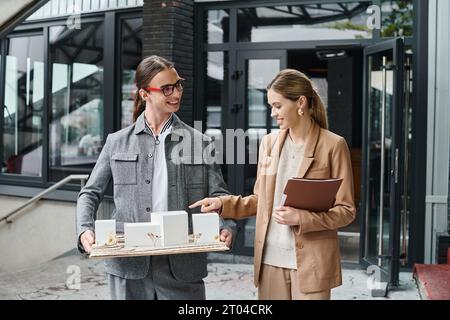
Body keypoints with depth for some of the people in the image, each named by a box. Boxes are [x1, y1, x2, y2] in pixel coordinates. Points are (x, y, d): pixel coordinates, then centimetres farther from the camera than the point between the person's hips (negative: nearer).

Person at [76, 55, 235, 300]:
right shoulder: (118, 142, 7)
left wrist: (226, 227, -13)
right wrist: (84, 230, -7)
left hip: (182, 266, 0)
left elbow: (218, 195, 6)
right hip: (129, 265, 1)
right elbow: (90, 194, 10)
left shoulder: (199, 142, 6)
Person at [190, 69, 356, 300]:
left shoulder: (332, 145, -6)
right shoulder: (269, 142, 9)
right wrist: (223, 203, 1)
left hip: (311, 261, -4)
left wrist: (302, 218, -18)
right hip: (270, 259, 4)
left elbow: (346, 211, -5)